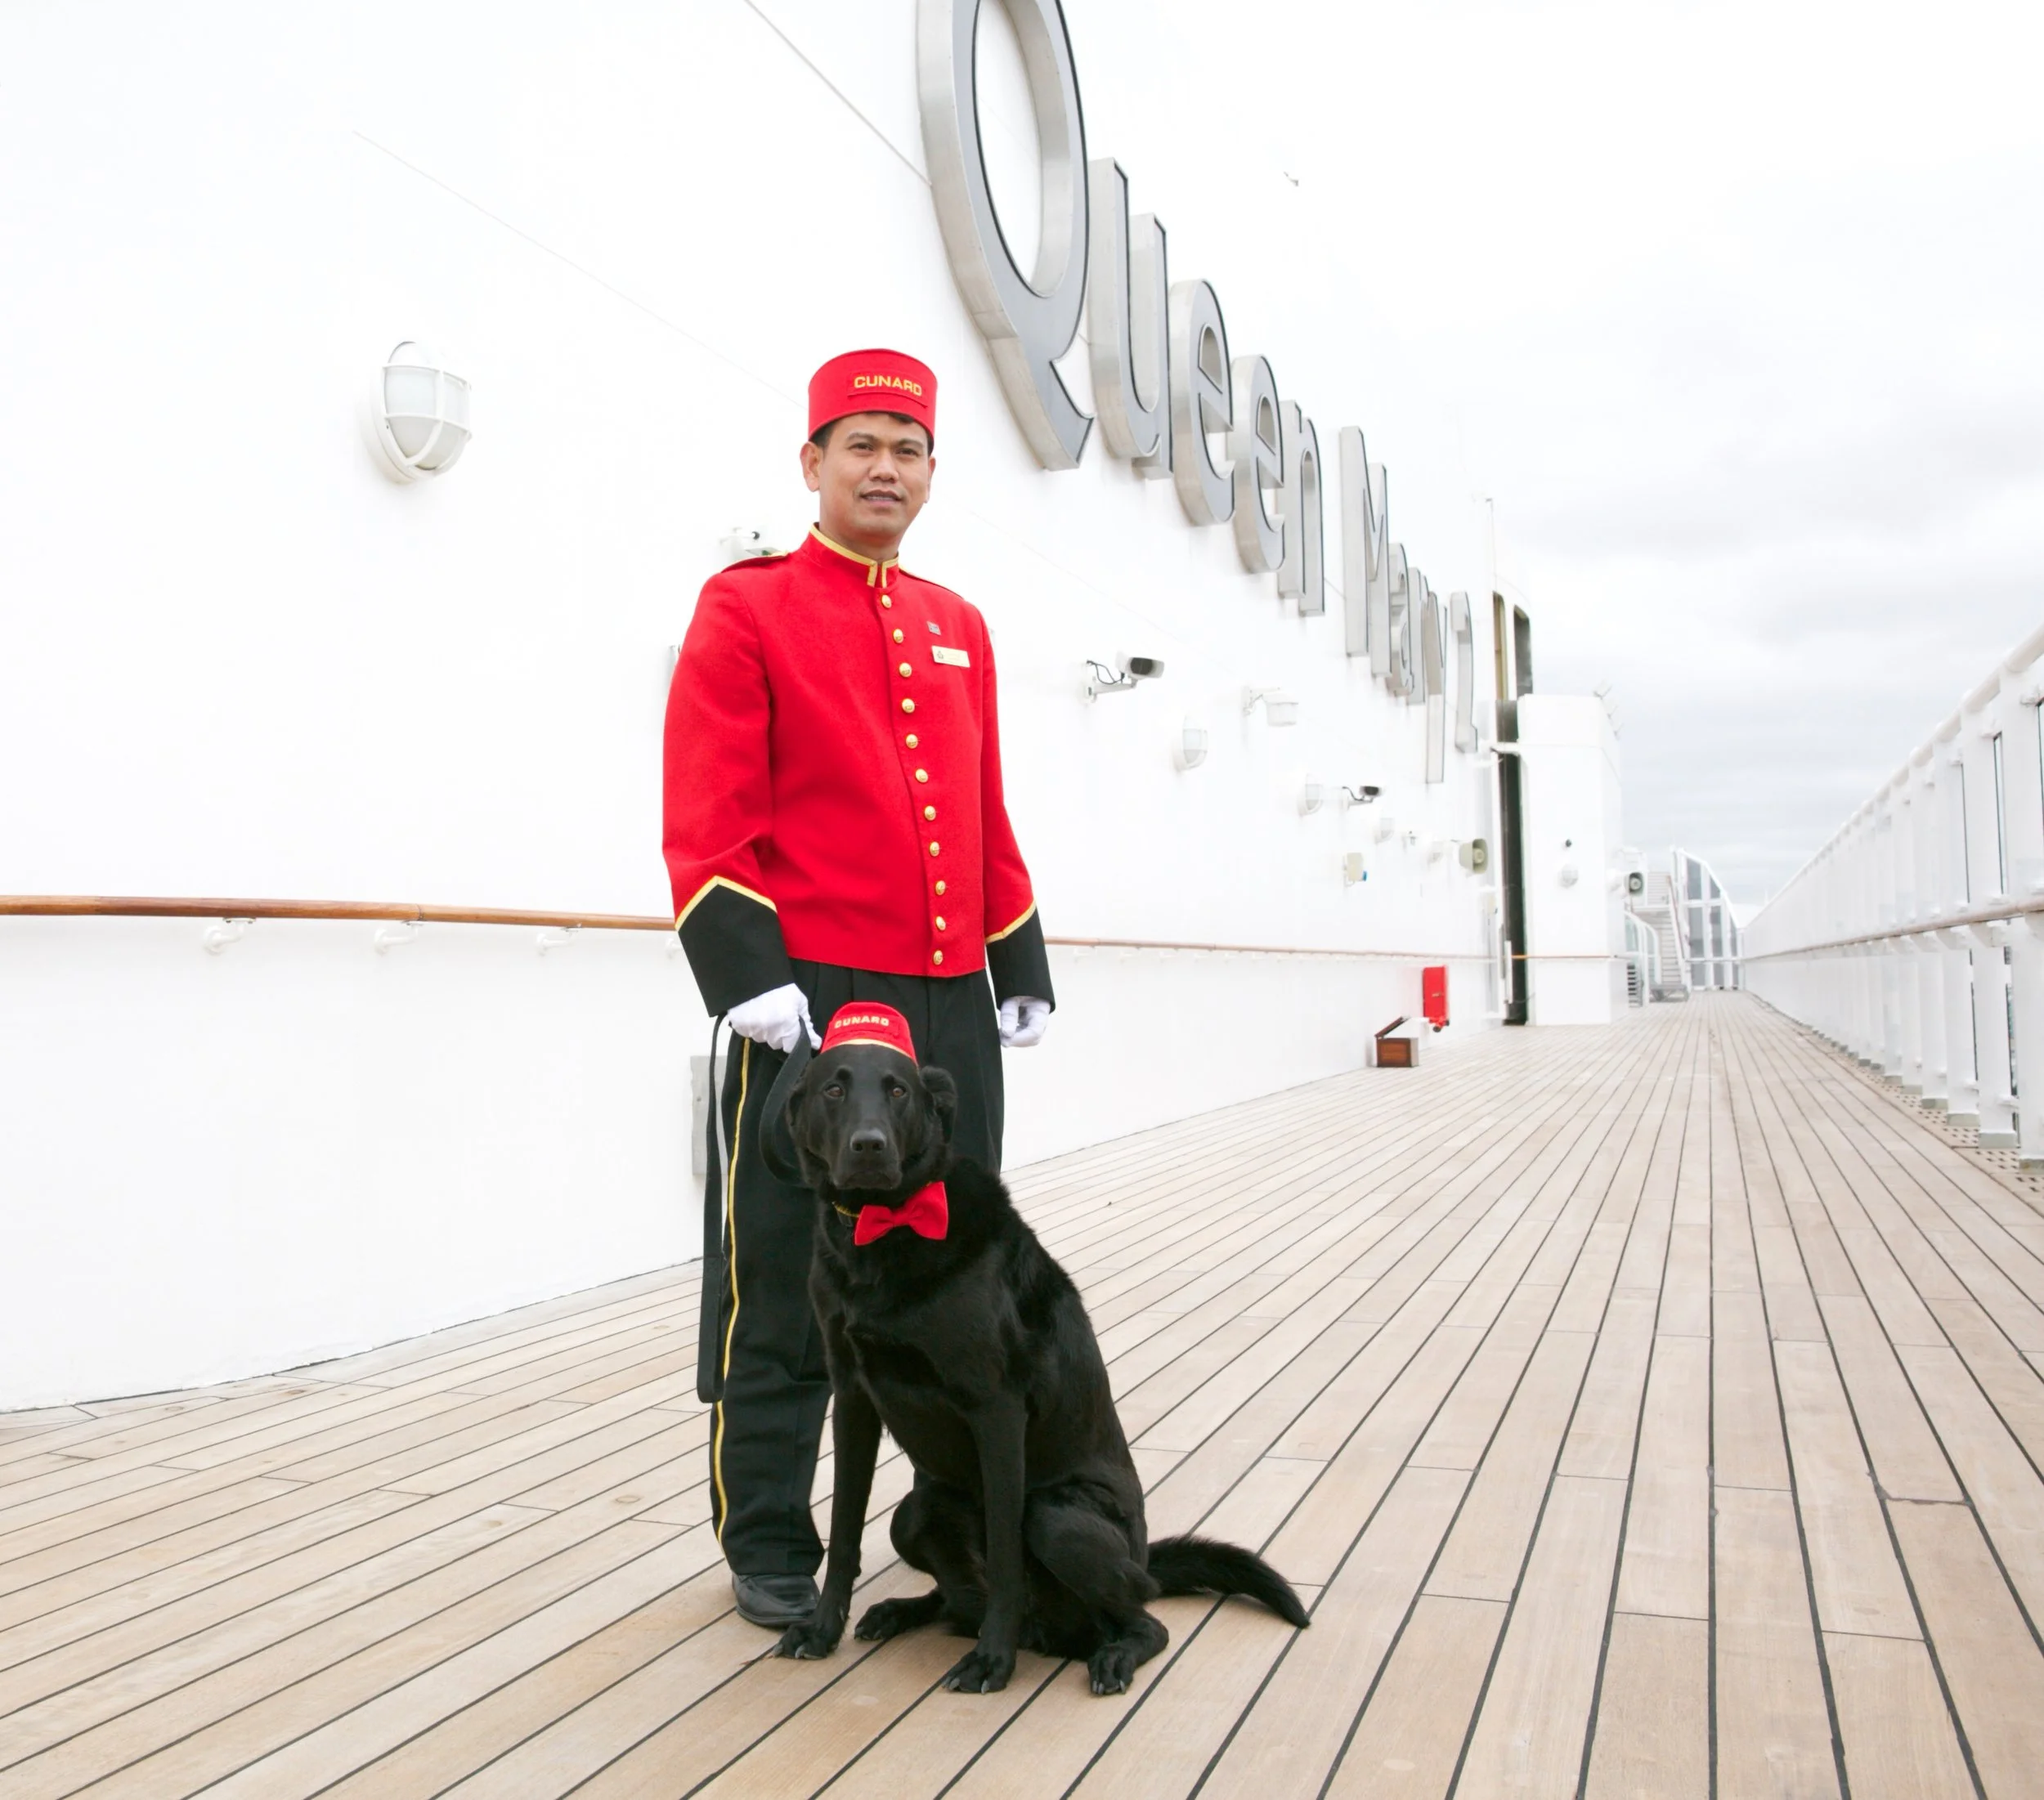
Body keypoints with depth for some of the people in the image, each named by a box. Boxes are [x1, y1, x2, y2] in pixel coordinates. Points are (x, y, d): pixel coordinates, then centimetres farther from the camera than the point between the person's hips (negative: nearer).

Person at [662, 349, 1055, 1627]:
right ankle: (769, 1546, 20)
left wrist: (1022, 968, 14)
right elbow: (709, 818, -9)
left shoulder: (959, 628, 17)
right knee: (782, 1279, 4)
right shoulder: (746, 609, -1)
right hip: (811, 997, -5)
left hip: (951, 1001, 6)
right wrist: (746, 973, -18)